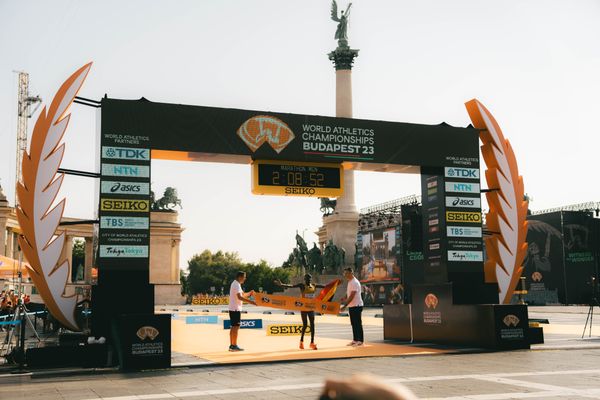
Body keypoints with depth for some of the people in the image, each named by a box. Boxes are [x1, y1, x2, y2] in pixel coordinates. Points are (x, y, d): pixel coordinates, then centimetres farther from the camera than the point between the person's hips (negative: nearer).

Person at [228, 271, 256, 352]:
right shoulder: (236, 285, -15)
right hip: (235, 309, -10)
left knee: (233, 327, 11)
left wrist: (249, 294, 8)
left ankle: (231, 345, 14)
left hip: (233, 309, 10)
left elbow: (242, 294, 24)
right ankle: (234, 346, -6)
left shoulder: (235, 284, 17)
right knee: (236, 327, -8)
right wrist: (250, 301, -29)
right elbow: (239, 297, -27)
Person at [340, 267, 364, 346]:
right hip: (351, 306, 10)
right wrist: (343, 298, 3)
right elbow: (348, 294, 21)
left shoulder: (355, 282, -18)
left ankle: (360, 341, 0)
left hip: (356, 306, -10)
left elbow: (351, 296, -23)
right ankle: (355, 340, 18)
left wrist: (344, 306, -25)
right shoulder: (350, 282, 14)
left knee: (358, 323, -4)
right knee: (353, 323, 12)